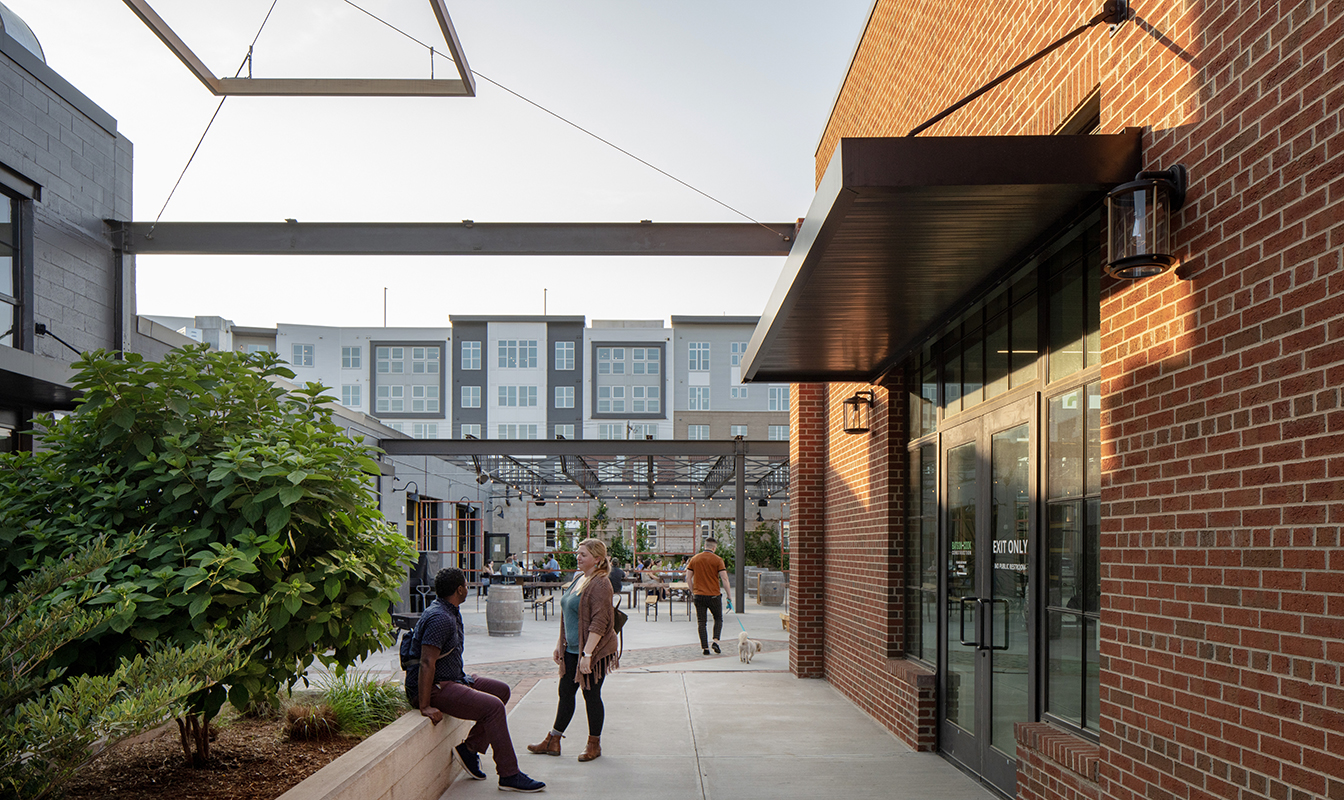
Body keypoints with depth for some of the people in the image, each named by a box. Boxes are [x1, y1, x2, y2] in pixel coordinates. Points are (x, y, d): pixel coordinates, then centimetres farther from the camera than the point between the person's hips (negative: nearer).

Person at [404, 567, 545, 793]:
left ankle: (469, 749, 7)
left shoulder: (452, 613, 13)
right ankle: (509, 775, -16)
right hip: (433, 688, -11)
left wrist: (466, 680, 23)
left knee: (501, 690, 10)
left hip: (452, 679, 11)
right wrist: (424, 707, -29)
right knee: (493, 706, -21)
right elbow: (426, 663, -27)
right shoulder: (440, 618, -21)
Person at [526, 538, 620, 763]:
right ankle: (553, 741, 24)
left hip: (594, 650, -9)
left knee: (591, 694, 3)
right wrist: (560, 644, 17)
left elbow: (599, 623, -22)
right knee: (565, 692, 14)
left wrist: (587, 654, -25)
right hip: (572, 649, 9)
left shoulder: (600, 584, -18)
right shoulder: (578, 578, 11)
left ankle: (594, 744, 18)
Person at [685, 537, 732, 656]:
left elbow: (688, 578, 5)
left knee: (701, 622, 8)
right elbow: (724, 579, -10)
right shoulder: (717, 560, -6)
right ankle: (715, 640, -3)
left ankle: (705, 647, 5)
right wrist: (729, 595, -1)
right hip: (713, 595, -2)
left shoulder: (694, 559, 5)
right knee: (718, 618, 15)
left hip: (698, 595, 2)